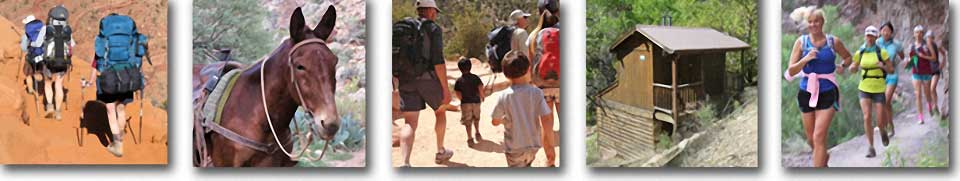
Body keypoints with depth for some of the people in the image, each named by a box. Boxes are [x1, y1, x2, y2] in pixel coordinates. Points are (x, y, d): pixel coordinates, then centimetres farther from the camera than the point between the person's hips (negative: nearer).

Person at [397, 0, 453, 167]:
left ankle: (405, 164, -24)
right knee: (440, 112, 24)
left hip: (406, 80, 4)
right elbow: (438, 60, -14)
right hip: (429, 78, -3)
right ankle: (440, 152, 36)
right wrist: (445, 88, -12)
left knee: (410, 123, -4)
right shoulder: (434, 29, -4)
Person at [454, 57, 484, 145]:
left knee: (467, 122, 3)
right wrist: (482, 97, 6)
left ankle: (470, 139, -1)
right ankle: (477, 133, 26)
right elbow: (480, 88, -11)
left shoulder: (459, 81, -4)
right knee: (476, 118, 26)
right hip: (476, 102, 2)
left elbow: (458, 94, -6)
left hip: (465, 103, -2)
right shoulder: (475, 78, -3)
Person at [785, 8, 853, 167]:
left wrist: (842, 66, -1)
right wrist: (805, 59, -20)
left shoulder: (833, 42, -2)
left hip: (827, 92, -3)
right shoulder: (801, 42, -1)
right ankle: (824, 157, 46)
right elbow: (791, 72, -5)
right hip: (807, 92, 3)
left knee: (819, 137, -14)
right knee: (811, 138, 14)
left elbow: (847, 57, 19)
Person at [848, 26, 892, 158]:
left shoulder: (881, 52, -5)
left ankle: (883, 131, 38)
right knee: (867, 117, -14)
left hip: (879, 89, -1)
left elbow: (891, 70, 0)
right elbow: (853, 69, 13)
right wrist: (852, 67, -11)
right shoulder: (860, 53, 3)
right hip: (864, 89, 2)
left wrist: (883, 66, -21)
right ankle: (871, 148, -8)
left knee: (880, 121, 0)